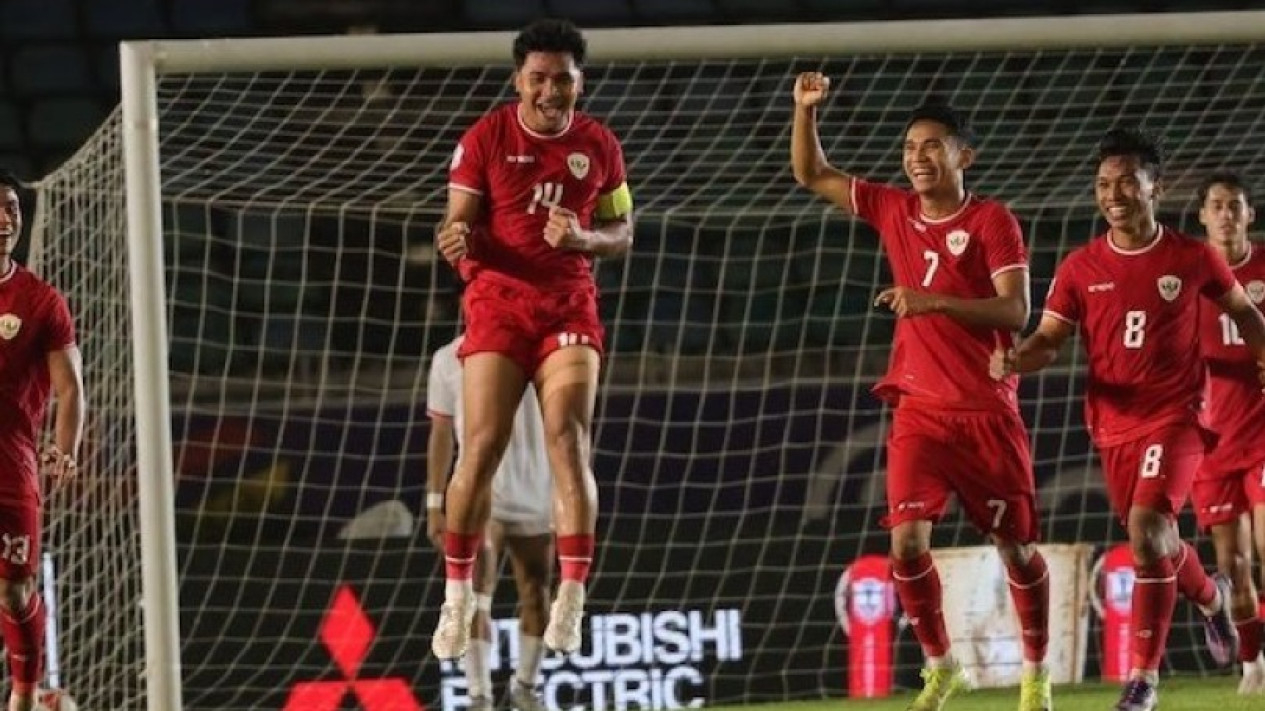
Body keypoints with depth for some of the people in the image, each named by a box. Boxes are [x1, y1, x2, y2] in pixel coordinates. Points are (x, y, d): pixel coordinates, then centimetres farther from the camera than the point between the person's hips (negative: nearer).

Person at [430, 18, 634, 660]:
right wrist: (456, 240, -26)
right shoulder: (486, 138, -2)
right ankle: (457, 597, 5)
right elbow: (459, 225, -2)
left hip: (569, 306, 1)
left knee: (569, 441, -13)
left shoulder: (599, 146, 5)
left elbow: (621, 234, 12)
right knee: (481, 448, -8)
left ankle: (570, 603, -15)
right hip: (498, 300, -1)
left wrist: (583, 238, -10)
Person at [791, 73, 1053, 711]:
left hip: (987, 410, -3)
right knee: (907, 541, -12)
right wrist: (806, 110, 0)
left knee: (1016, 546, 5)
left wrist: (935, 301, -26)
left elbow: (1015, 309, -16)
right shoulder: (893, 210, 7)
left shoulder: (992, 222, -6)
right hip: (919, 411, 3)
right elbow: (812, 176, 16)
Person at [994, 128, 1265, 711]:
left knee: (1146, 530, -23)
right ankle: (1210, 597, 52)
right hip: (1113, 424, 4)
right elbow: (1048, 341, -2)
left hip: (1175, 417, -4)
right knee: (1152, 540, 16)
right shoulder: (1080, 269, -1)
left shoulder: (1192, 260, -4)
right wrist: (1014, 360, -23)